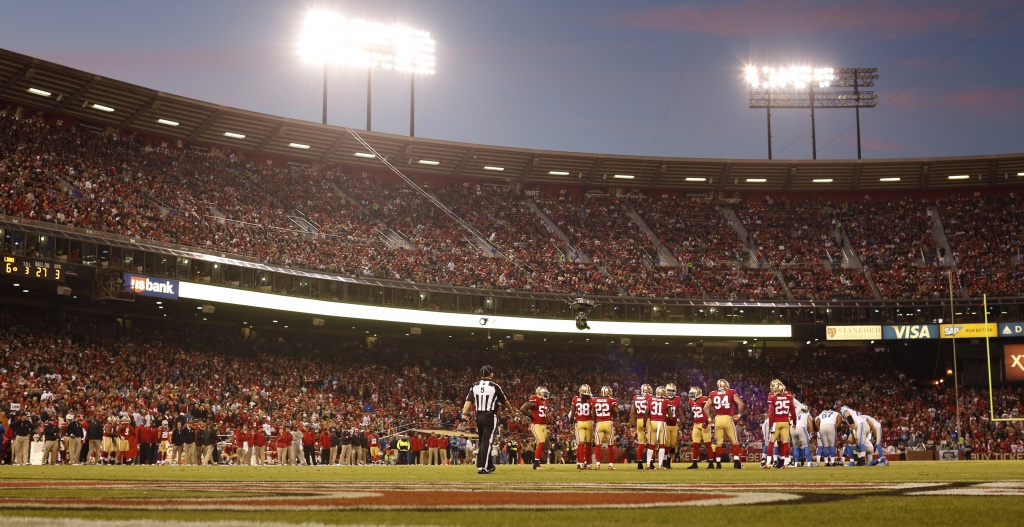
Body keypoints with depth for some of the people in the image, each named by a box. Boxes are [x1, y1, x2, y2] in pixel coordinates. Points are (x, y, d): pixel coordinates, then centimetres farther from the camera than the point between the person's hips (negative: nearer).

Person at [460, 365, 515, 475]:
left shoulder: (475, 386, 4)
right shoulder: (494, 386, -7)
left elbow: (469, 400, -6)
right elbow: (504, 401, 5)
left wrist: (464, 414, -13)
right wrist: (510, 409, 24)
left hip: (479, 416, 5)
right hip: (490, 416, -5)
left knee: (482, 441, 16)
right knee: (487, 441, -5)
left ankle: (489, 466, 25)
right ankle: (483, 467, -12)